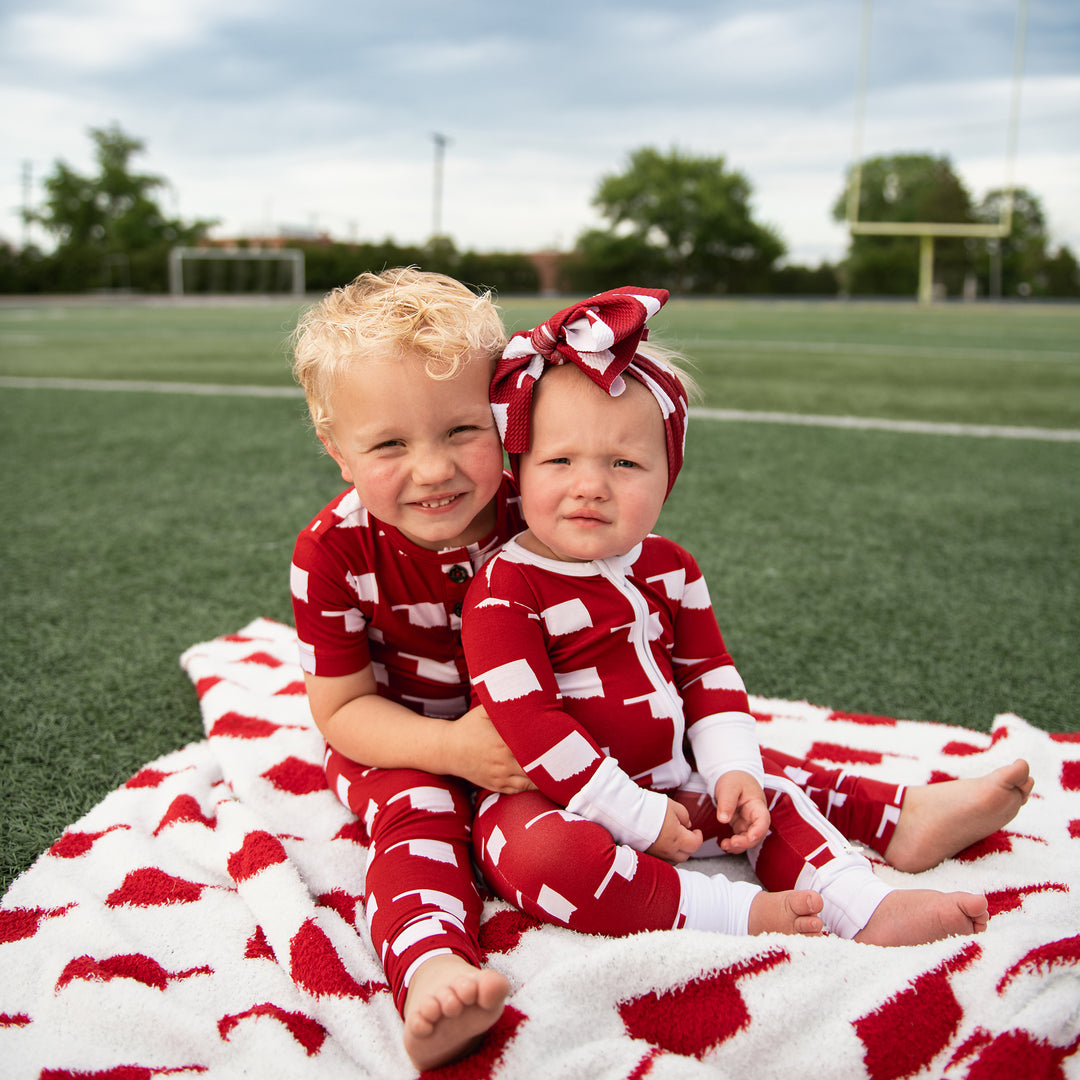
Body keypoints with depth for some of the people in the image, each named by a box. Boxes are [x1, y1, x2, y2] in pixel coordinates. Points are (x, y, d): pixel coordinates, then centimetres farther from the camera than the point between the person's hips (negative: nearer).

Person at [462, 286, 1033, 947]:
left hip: (668, 778, 7)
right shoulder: (504, 588, -20)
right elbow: (528, 725, -23)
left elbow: (707, 671, 8)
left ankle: (865, 906, 8)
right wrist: (635, 816, -23)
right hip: (550, 798, -7)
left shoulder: (669, 568, 3)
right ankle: (738, 912, -31)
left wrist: (732, 770, -9)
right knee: (538, 854, -36)